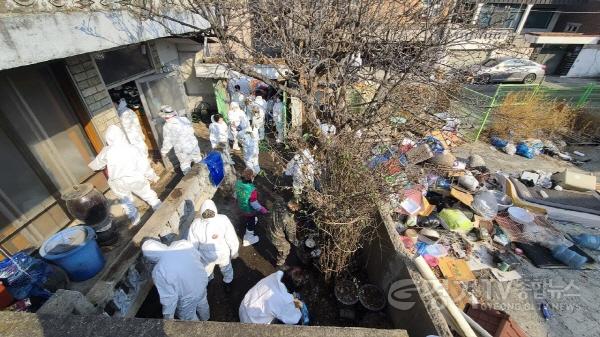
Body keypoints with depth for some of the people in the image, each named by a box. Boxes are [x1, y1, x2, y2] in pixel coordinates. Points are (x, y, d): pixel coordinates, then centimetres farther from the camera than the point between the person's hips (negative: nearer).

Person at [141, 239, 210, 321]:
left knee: (189, 318, 29)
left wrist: (168, 318, -4)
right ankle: (205, 319, 64)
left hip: (187, 298, -5)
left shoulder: (158, 271, -28)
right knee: (202, 304, 37)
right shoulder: (184, 244, -18)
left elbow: (169, 298, -21)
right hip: (202, 283, 6)